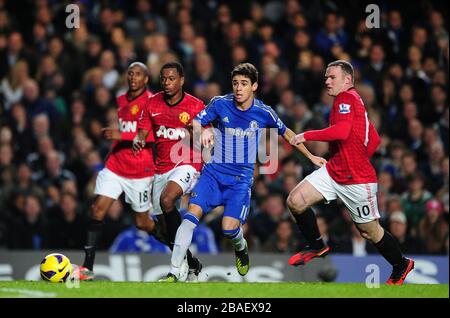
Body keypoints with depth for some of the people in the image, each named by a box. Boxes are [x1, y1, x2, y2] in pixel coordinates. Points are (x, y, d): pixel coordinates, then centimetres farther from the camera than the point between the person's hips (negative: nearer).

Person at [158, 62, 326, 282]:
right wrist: (202, 132, -29)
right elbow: (195, 123, -4)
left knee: (229, 228, -17)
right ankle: (173, 274, -16)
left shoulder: (263, 113, -4)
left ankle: (241, 249, 22)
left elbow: (286, 133, 11)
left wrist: (311, 156, 16)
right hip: (214, 171, 1)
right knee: (192, 214, -18)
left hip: (241, 177, -1)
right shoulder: (220, 103, -5)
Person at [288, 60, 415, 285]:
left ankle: (401, 266, 26)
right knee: (295, 201, -7)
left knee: (369, 231, 4)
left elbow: (341, 132, -29)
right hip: (333, 171, 9)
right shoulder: (350, 101, 16)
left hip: (357, 181, -9)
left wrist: (307, 136, -21)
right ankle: (317, 247, 11)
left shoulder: (346, 98, -13)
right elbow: (374, 140, 21)